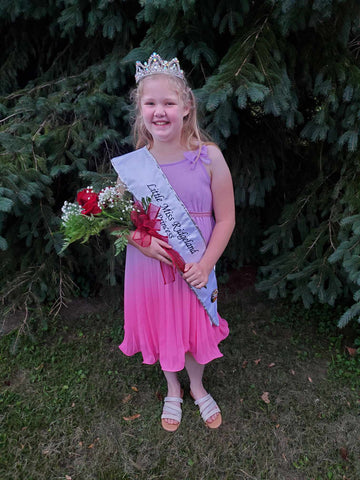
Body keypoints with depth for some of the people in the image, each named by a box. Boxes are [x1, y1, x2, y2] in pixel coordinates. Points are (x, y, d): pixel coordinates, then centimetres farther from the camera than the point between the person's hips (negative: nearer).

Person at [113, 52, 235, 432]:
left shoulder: (209, 156, -11)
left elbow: (225, 219, -7)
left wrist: (206, 264, -16)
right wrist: (138, 239, -18)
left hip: (195, 268, -1)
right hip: (148, 267, 2)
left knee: (195, 327, 17)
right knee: (161, 329, 19)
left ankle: (197, 387, 51)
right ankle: (173, 391, 50)